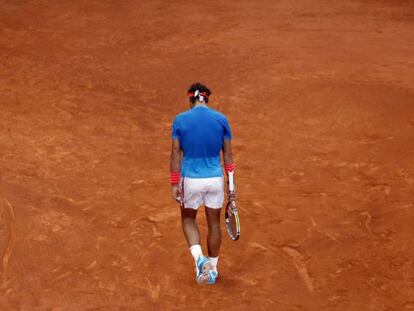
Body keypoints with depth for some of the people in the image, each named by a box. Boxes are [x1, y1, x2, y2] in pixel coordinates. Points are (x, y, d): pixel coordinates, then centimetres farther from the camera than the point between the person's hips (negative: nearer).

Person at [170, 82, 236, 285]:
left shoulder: (180, 120, -6)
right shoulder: (221, 119, -3)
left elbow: (176, 154, -6)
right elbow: (228, 155, -1)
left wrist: (174, 184, -1)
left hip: (190, 179, -1)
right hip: (215, 179, 1)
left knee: (188, 218, 22)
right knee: (214, 223, 18)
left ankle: (199, 257, 1)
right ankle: (212, 268, 29)